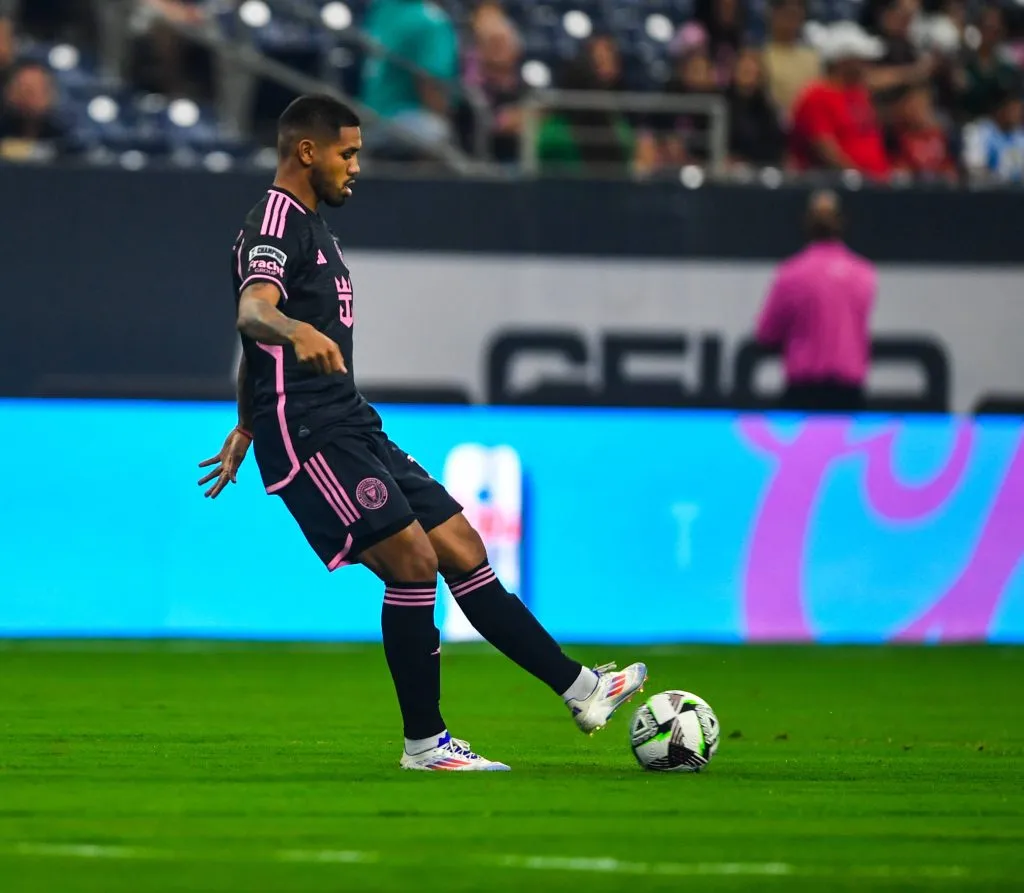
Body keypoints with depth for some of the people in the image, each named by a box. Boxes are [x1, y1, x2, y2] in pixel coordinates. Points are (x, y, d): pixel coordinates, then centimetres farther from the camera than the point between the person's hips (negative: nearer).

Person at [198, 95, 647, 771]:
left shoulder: (313, 228, 20)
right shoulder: (277, 228, -12)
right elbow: (253, 309, -34)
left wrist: (247, 428, 39)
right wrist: (299, 331, -55)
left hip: (353, 428, 10)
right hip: (309, 436, -10)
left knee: (463, 551, 7)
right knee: (413, 560, -15)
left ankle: (581, 688, 8)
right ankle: (425, 745, -7)